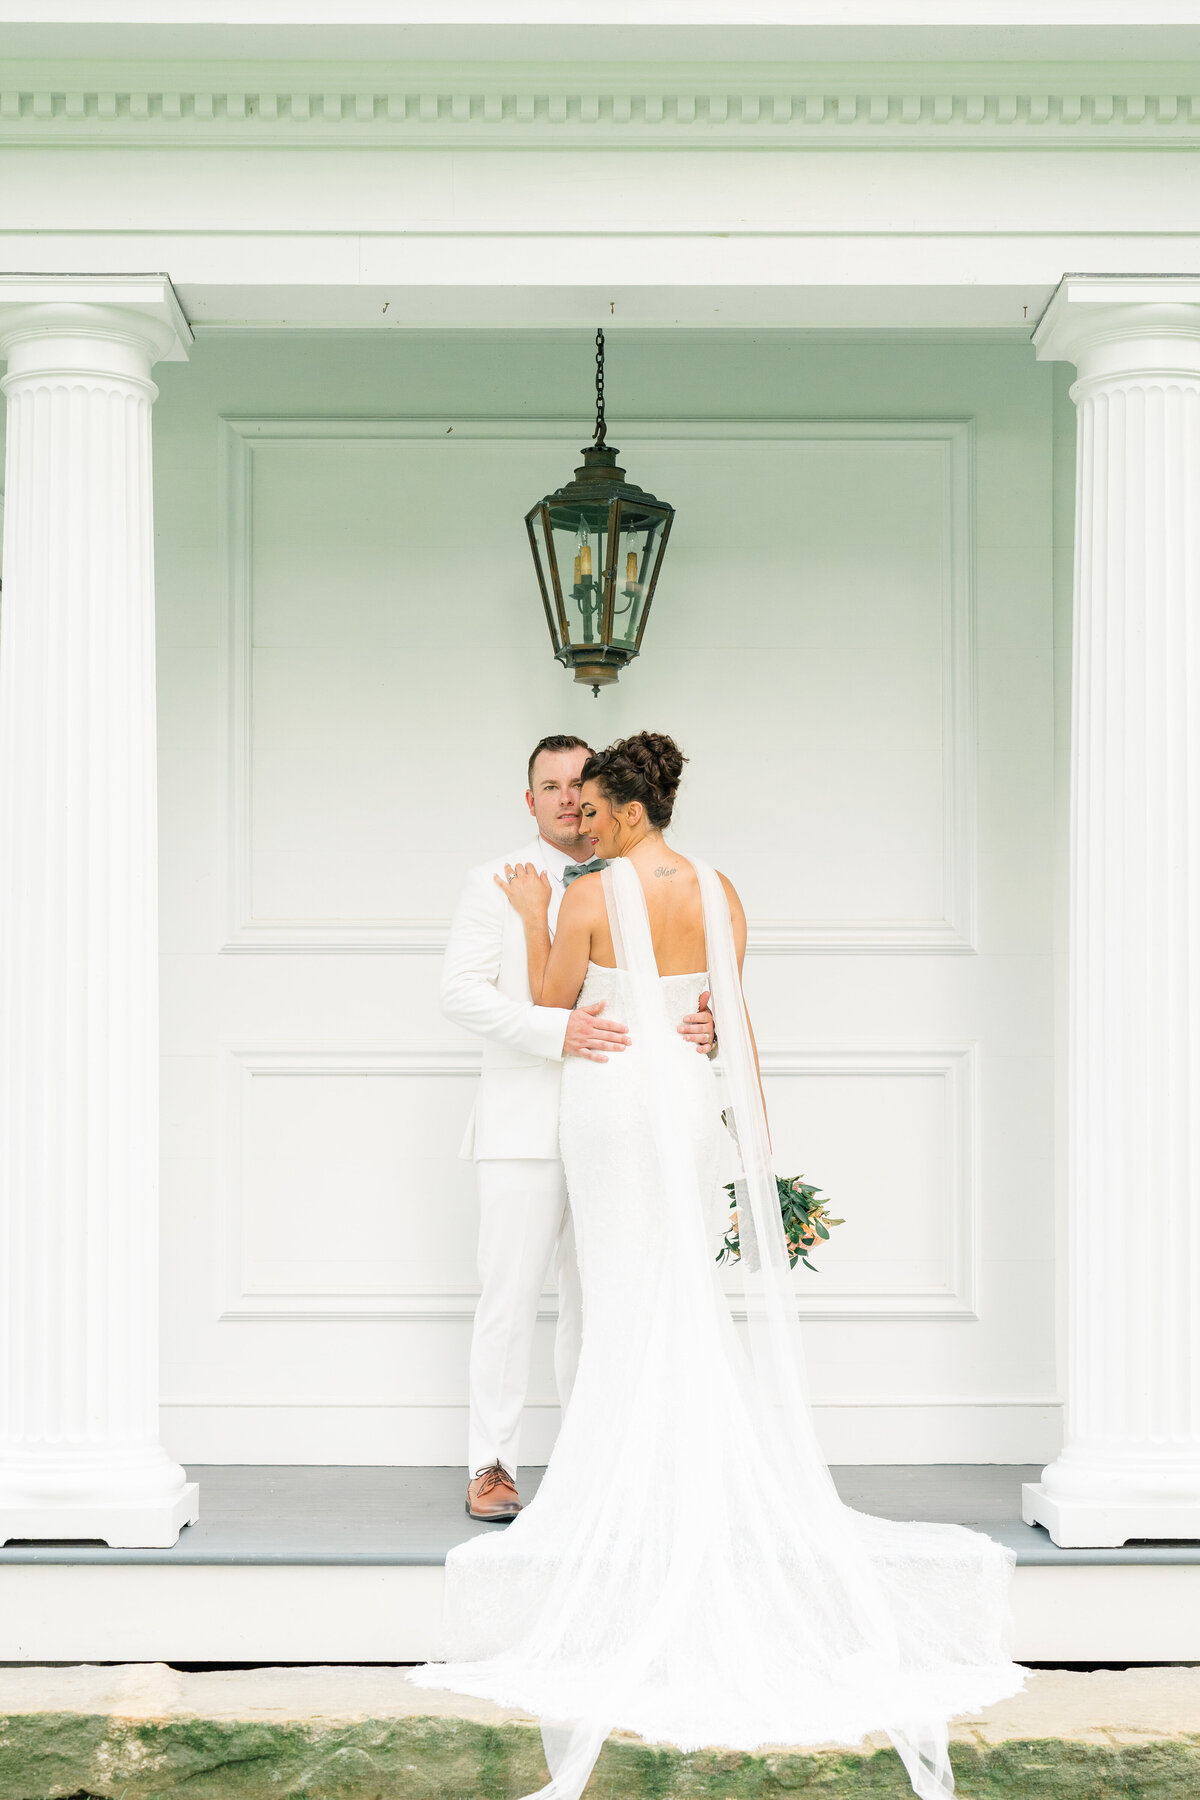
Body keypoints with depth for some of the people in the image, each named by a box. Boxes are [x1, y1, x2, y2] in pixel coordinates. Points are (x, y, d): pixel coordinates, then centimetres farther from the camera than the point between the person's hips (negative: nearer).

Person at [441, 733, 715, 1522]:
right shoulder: (495, 884, 4)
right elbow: (463, 991, -7)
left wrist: (703, 1023, -14)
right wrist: (557, 1029, -23)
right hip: (524, 1124, -3)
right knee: (510, 1298, -4)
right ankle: (492, 1465, 4)